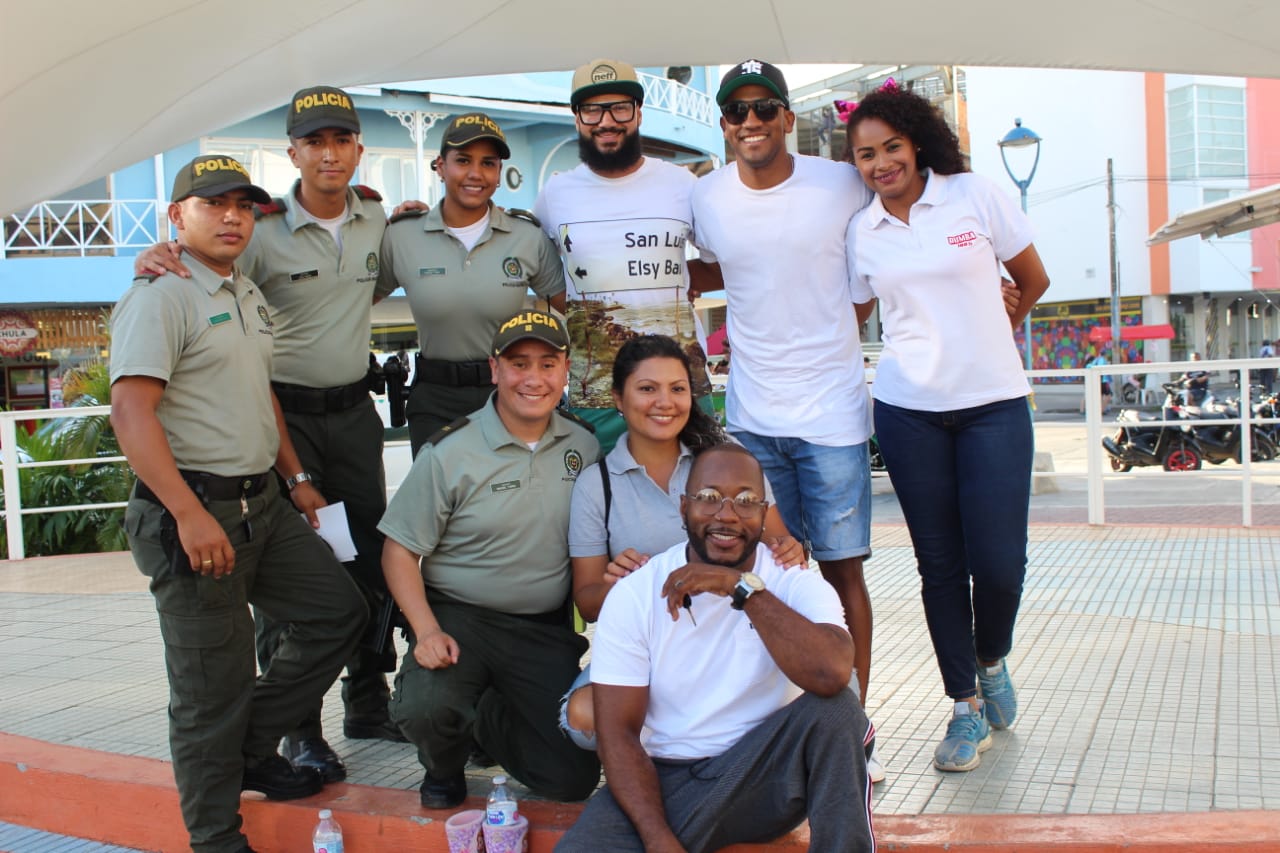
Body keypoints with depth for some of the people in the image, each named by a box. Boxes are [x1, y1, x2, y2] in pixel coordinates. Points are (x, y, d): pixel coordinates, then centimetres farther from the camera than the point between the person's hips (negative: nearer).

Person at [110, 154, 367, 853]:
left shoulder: (249, 297, 16)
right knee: (214, 684, 0)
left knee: (339, 610, 14)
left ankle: (251, 750, 26)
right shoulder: (160, 297, -12)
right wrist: (190, 514, -27)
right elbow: (130, 410, -22)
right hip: (190, 512, -9)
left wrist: (297, 477, 22)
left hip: (262, 504, 9)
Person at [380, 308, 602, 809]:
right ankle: (444, 765, 7)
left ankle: (483, 719, 27)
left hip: (546, 630, 4)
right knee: (426, 711, -33)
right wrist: (427, 631, -19)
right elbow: (400, 549, -6)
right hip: (460, 617, -3)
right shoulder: (450, 453, -10)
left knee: (574, 779, -4)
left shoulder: (584, 447, 2)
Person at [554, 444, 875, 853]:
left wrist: (743, 588, -27)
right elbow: (618, 731, -7)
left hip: (765, 779, 1)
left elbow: (832, 674, -29)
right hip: (665, 782, 0)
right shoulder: (633, 596, -5)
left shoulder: (797, 586, -7)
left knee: (835, 708, -27)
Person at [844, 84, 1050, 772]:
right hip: (907, 411, 2)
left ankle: (992, 659, 26)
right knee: (939, 561, 5)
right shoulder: (860, 232, 6)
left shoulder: (976, 197, -1)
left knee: (998, 560, -7)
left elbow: (1033, 282, 9)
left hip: (994, 404, -2)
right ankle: (966, 704, 21)